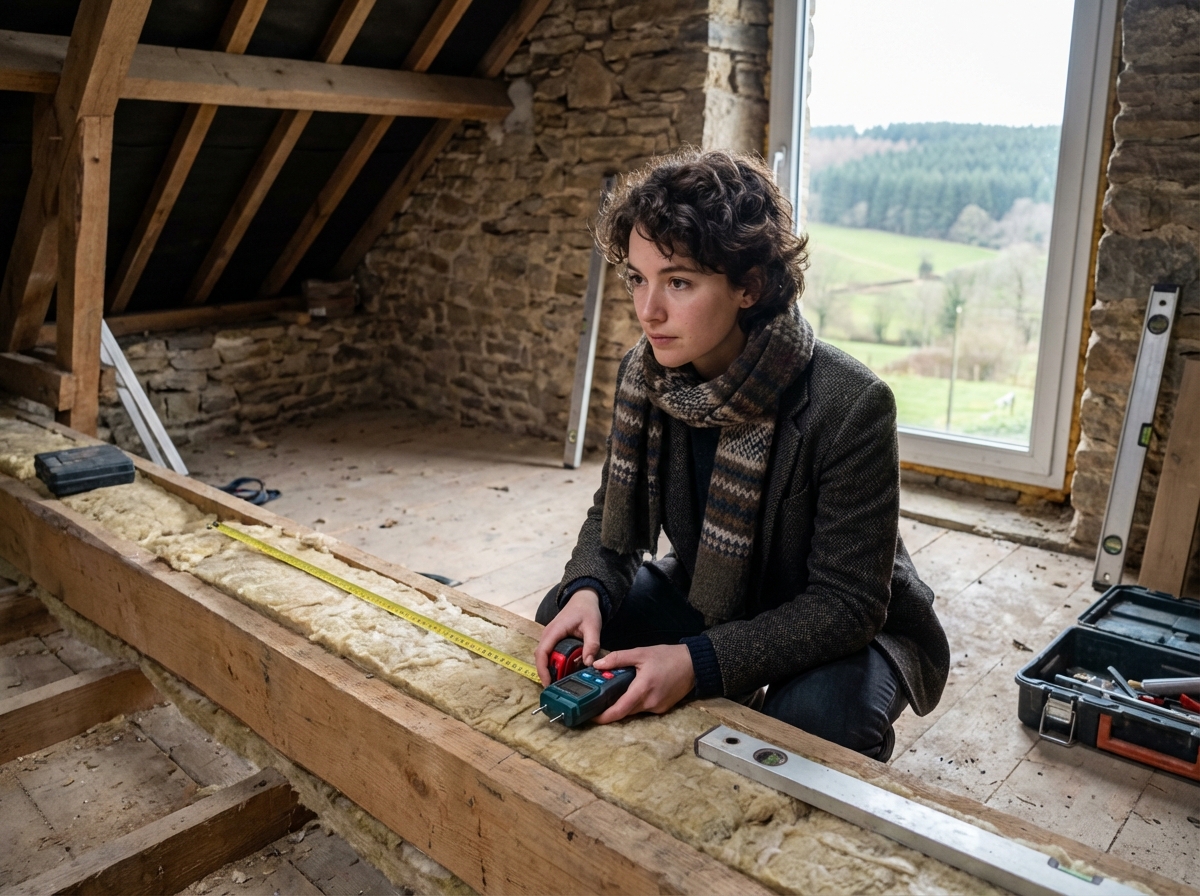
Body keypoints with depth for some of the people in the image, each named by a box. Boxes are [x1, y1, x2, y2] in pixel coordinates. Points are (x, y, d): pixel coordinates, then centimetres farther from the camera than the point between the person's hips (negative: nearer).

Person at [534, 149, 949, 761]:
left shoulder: (850, 406, -32)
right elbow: (614, 518, -2)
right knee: (562, 615, -11)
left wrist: (701, 662, -39)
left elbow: (847, 603, -28)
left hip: (846, 630, -5)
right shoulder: (643, 374, -13)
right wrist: (588, 591, -25)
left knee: (817, 718, -35)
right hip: (707, 600, 5)